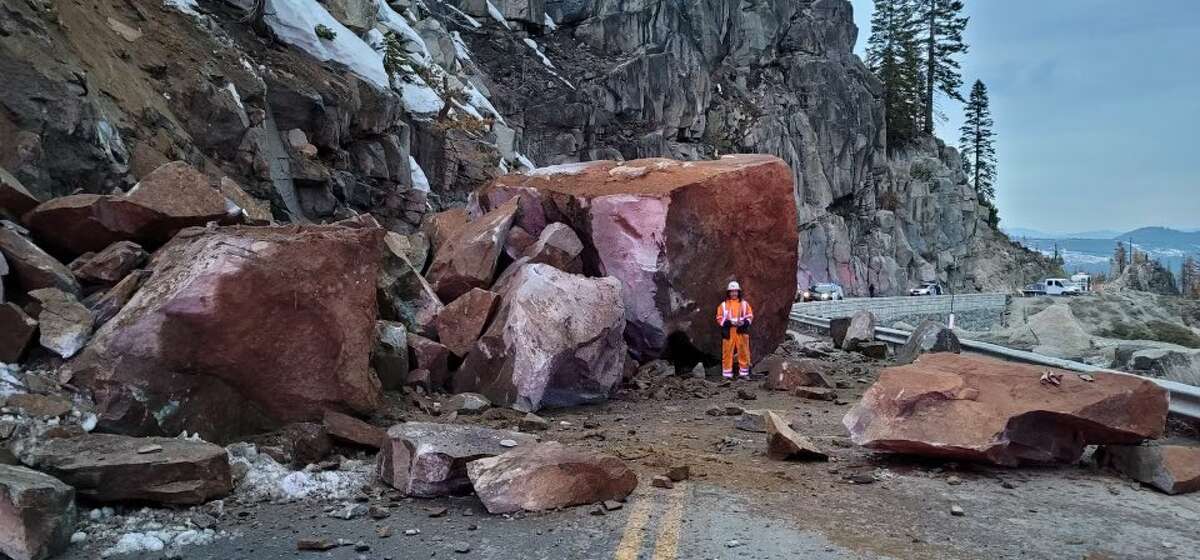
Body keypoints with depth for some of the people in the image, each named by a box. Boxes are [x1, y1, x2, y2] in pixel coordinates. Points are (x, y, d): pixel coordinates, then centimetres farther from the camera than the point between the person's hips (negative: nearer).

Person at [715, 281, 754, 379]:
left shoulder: (744, 304, 9)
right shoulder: (723, 305, 6)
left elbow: (750, 316, 9)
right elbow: (719, 318, 3)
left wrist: (744, 323, -11)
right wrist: (729, 323, -13)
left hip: (741, 331, 1)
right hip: (728, 332, -1)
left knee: (743, 352, 3)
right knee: (727, 352, -1)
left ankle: (744, 373, 14)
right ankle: (727, 374, 5)